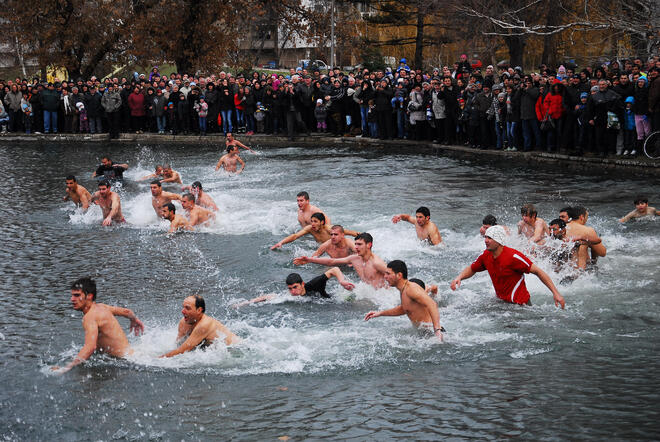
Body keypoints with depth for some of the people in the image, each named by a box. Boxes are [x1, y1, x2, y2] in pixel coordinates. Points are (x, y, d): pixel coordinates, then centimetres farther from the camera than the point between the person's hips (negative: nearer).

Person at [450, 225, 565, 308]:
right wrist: (459, 278, -4)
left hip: (519, 304, -7)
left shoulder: (513, 256, -23)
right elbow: (471, 269, 18)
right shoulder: (486, 256, -2)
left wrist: (555, 293, -24)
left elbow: (538, 271, -21)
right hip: (501, 301, 7)